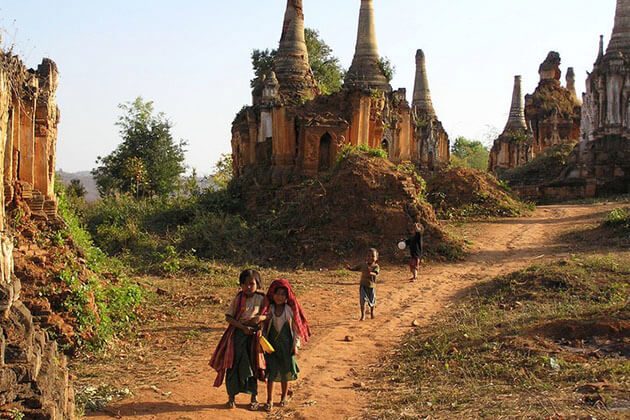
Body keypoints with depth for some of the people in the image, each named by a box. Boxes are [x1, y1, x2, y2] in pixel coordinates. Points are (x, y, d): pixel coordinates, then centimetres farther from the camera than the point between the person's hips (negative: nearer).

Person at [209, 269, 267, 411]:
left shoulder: (261, 299, -3)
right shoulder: (238, 298, -5)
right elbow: (228, 317, -6)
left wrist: (261, 317, -20)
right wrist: (243, 327, -17)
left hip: (253, 336, 0)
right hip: (237, 334, 0)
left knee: (252, 365, 7)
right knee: (233, 365, 3)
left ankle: (254, 397, 22)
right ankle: (231, 396, 17)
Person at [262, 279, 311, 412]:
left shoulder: (291, 310, -7)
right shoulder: (269, 309, -5)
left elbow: (296, 328, -2)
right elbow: (264, 327, 2)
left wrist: (296, 345, -3)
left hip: (286, 345, 0)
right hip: (272, 345, 0)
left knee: (285, 371, 11)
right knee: (271, 372, -1)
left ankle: (284, 397, 28)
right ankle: (269, 400, 8)